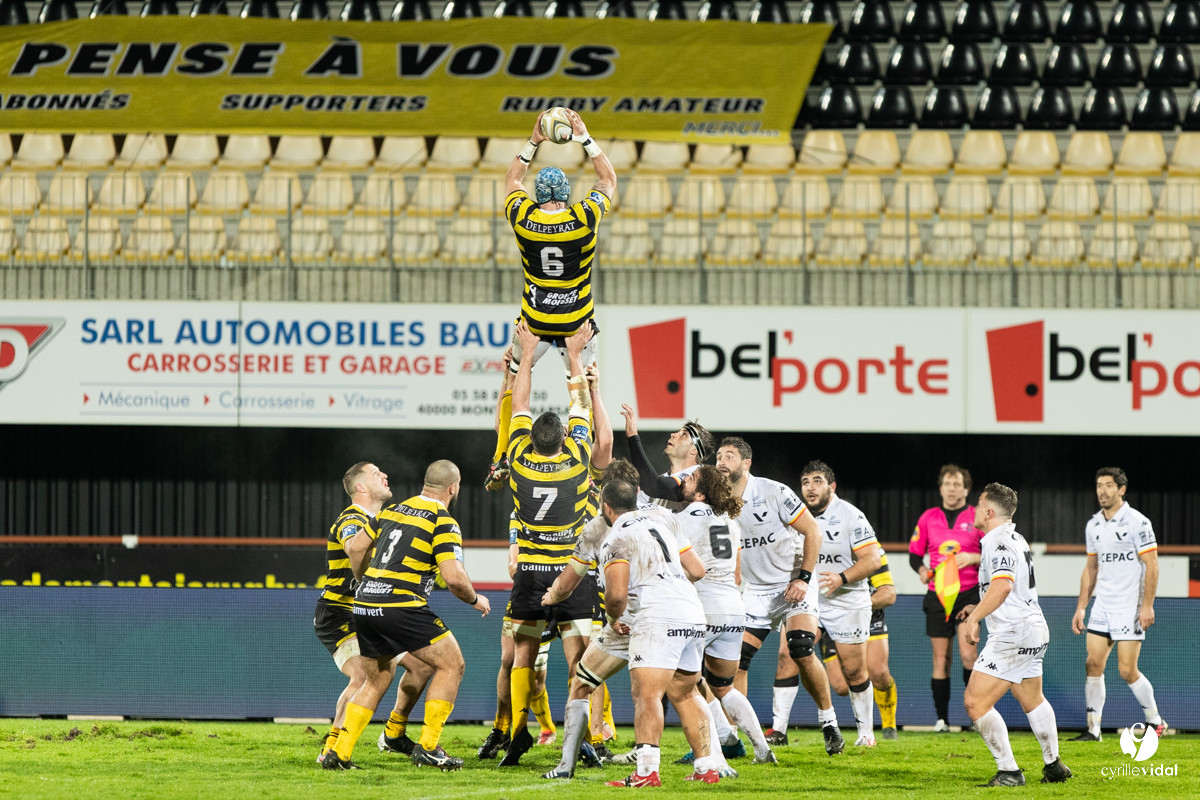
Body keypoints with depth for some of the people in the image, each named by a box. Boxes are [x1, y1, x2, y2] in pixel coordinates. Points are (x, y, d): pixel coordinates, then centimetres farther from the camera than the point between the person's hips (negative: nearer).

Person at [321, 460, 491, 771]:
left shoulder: (393, 510, 16)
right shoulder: (443, 523, -5)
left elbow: (355, 548, 19)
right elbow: (453, 577, -14)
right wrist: (475, 600, 5)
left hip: (364, 605, 7)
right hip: (402, 607, -7)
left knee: (377, 681, 21)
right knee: (451, 664, 5)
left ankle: (338, 752, 13)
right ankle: (428, 746, -1)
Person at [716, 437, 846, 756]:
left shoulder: (774, 492, -15)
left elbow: (812, 531, -11)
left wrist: (804, 578, -16)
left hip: (793, 584, -5)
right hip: (756, 591, 5)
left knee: (802, 653, -21)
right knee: (735, 659, -7)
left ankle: (828, 720, -3)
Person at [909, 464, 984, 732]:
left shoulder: (977, 517, 2)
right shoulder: (928, 518, 9)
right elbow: (914, 554, 15)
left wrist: (973, 558, -14)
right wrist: (923, 571, -5)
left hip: (969, 593, -2)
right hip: (937, 595, 2)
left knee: (968, 654, -15)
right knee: (941, 659, 2)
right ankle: (942, 718, 6)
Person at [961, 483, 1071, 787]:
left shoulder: (998, 542, -16)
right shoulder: (1016, 539, 16)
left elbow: (1002, 585, -33)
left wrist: (975, 618, -35)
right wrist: (979, 608, 26)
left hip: (1012, 635, -11)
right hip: (1035, 628, 11)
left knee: (975, 702, -10)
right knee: (1032, 700, 27)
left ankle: (1009, 772, -11)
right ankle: (1054, 766, 37)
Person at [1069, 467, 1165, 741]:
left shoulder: (1137, 522, -9)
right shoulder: (1094, 525, 11)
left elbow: (1151, 565, -10)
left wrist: (1147, 606, -16)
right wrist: (1080, 608, 15)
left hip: (1130, 609, -6)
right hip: (1102, 606, 6)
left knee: (1127, 670, -7)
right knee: (1094, 664, -2)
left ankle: (1155, 721, 11)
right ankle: (1093, 728, 2)